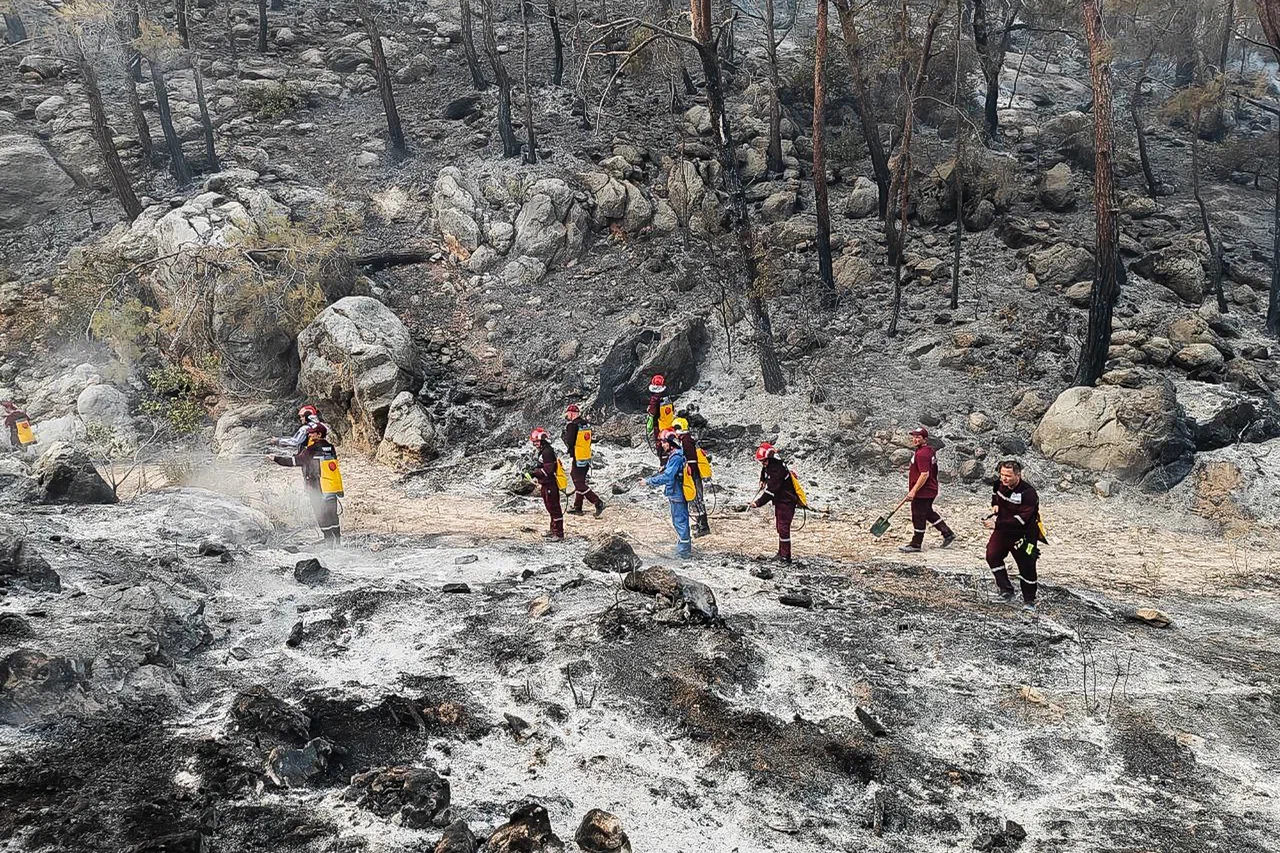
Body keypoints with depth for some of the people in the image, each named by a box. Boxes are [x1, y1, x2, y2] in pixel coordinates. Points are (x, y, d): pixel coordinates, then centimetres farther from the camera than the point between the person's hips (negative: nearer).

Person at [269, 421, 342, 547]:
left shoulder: (312, 450, -14)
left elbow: (294, 461, -10)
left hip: (317, 490, -6)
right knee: (333, 517, 15)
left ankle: (330, 543, 7)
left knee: (322, 518, 5)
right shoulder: (331, 448, 4)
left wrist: (276, 459, -1)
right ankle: (338, 542, 19)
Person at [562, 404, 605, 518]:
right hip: (587, 457, 8)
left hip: (577, 458, -8)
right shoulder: (586, 424, 8)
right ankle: (577, 507, 22)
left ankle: (598, 503, -12)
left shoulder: (573, 425, -15)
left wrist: (563, 435, 2)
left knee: (579, 484, -4)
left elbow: (569, 443, -17)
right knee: (580, 482, 16)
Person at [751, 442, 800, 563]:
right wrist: (763, 481, 11)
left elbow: (771, 490, -31)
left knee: (783, 527, -12)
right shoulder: (768, 467, 4)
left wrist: (758, 502, -32)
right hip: (779, 500, 10)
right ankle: (781, 553, 27)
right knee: (779, 526, 17)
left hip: (787, 501, -10)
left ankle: (786, 556, -8)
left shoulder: (778, 470, -27)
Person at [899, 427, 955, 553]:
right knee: (928, 513, 24)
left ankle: (916, 545, 8)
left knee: (918, 517, -1)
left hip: (923, 492, -11)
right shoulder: (929, 450, 12)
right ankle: (948, 534, 30)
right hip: (930, 490, 11)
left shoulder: (922, 454, -22)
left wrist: (913, 491, -24)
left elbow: (924, 474, -27)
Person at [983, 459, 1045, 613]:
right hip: (1003, 529, 6)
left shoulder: (1029, 493, -27)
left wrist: (997, 524, -36)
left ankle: (1029, 601, 18)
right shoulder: (1000, 484, -6)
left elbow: (1021, 519, -32)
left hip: (1024, 534, -6)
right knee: (992, 555, -10)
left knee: (1027, 566, -1)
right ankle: (1006, 590, 3)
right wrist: (995, 504, 1)